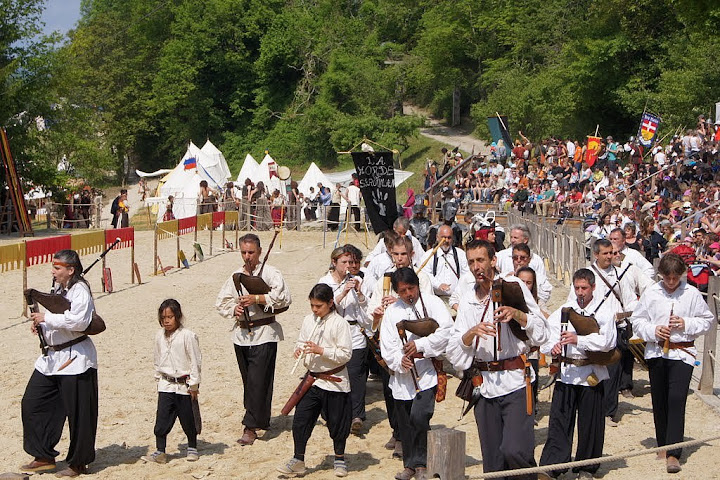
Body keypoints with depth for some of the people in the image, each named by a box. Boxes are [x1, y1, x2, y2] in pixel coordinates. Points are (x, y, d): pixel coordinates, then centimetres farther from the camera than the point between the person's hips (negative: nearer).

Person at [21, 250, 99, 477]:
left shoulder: (80, 290, -14)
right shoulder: (59, 290, 15)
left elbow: (78, 321, -27)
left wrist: (46, 318, -20)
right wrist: (40, 324, 3)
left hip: (75, 358, -10)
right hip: (53, 356, 10)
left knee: (77, 412, -1)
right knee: (32, 402, 8)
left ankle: (78, 463, 13)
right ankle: (44, 457, 17)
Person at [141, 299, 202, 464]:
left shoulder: (187, 336, -13)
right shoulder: (159, 336, 3)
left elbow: (195, 361, -10)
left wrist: (194, 385, -10)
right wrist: (158, 379, 15)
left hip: (184, 385, -4)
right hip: (166, 385, 4)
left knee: (187, 419, 6)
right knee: (162, 418, -1)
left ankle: (192, 448, 24)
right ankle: (160, 452, 4)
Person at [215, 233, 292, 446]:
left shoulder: (270, 272, -5)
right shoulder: (236, 276, 12)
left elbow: (284, 297, -17)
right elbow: (221, 301, 15)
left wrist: (257, 298, -19)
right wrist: (234, 309, -6)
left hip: (264, 334, -6)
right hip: (241, 333, 6)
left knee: (257, 381, -9)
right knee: (248, 380, 13)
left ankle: (251, 427, -7)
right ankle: (260, 418, 30)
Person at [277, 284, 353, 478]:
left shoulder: (339, 323, -12)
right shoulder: (308, 320, 5)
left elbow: (345, 354, -15)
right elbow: (300, 342, 16)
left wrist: (321, 350, -23)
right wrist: (299, 349, -7)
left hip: (334, 382, -5)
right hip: (313, 379, 5)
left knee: (337, 422, 8)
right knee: (300, 420, 3)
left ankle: (339, 459, 27)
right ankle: (298, 461, 14)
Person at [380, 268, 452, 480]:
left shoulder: (431, 302, -1)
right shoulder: (392, 312, 9)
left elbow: (446, 329, -14)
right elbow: (387, 346, 4)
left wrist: (420, 345, -20)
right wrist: (399, 361, -15)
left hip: (427, 372, -4)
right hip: (402, 377, 4)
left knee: (419, 417, -17)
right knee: (404, 423, 11)